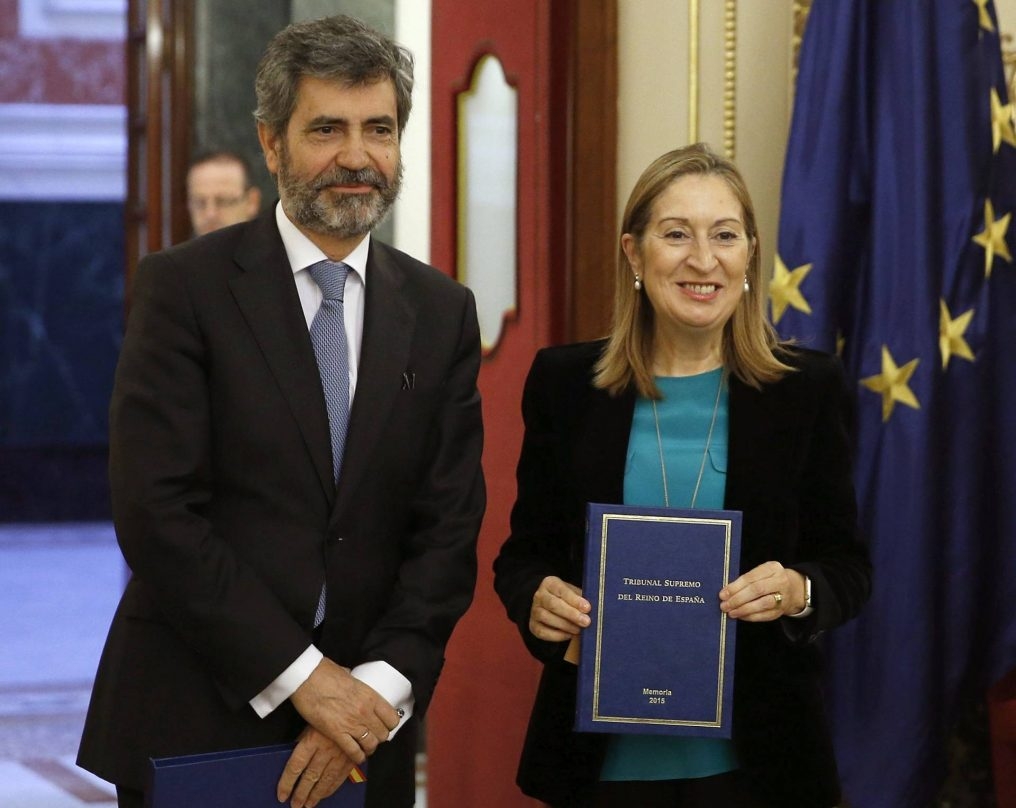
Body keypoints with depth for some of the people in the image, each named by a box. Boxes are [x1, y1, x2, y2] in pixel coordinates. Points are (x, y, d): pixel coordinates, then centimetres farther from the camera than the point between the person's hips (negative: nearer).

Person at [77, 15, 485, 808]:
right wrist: (304, 676, -14)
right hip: (192, 725, -3)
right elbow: (156, 511, -12)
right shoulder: (185, 287, -4)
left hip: (363, 730, 3)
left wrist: (376, 692, -11)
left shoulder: (441, 312, 7)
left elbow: (449, 527, 2)